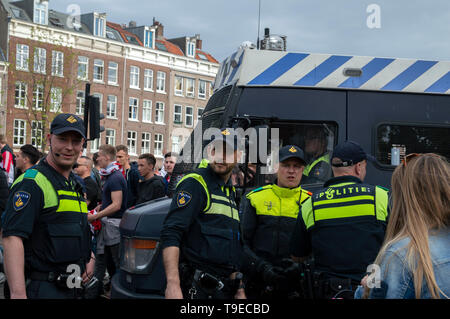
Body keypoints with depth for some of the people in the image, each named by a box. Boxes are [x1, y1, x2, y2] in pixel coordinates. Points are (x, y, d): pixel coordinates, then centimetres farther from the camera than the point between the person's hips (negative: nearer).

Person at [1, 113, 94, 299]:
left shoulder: (76, 184, 15)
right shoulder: (31, 183, -14)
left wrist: (89, 257, 11)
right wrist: (18, 293, -33)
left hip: (72, 288, 9)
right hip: (42, 289, -9)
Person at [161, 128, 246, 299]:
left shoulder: (231, 192, 18)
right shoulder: (195, 183, -7)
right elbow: (170, 235, -18)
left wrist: (239, 288, 18)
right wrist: (173, 284, -27)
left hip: (225, 287, 8)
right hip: (195, 286, -8)